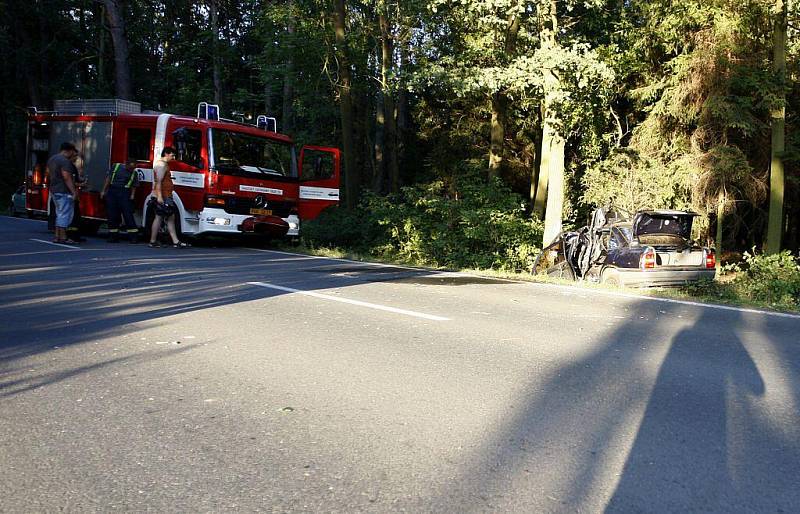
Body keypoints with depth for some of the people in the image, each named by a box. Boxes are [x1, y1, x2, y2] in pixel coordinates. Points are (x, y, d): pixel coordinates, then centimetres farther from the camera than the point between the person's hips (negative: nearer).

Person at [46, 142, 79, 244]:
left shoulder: (51, 159, 14)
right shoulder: (65, 161, -16)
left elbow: (48, 173, 23)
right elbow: (67, 178, -22)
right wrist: (74, 192, -22)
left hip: (54, 190, 10)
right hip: (64, 191, -10)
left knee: (59, 214, 16)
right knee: (65, 214, -5)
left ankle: (57, 236, 16)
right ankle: (63, 237, -5)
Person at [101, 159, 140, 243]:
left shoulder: (134, 173, 7)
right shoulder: (116, 166, 6)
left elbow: (134, 186, 8)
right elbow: (108, 178, 8)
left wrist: (132, 195, -7)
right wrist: (103, 191, 6)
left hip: (124, 194, -1)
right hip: (112, 192, 1)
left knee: (128, 214, -8)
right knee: (112, 214, 4)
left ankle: (133, 236, -9)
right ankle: (113, 236, 12)